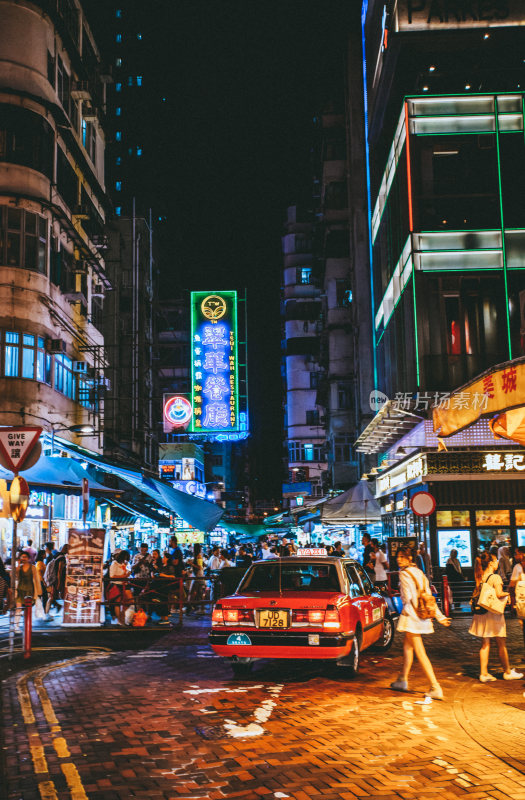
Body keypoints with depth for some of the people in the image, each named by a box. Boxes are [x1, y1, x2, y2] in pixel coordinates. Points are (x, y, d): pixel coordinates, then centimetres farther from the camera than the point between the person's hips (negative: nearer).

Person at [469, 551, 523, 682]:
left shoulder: (480, 577, 8)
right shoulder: (495, 577, -13)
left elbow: (475, 594, 10)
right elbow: (499, 594, -23)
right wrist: (507, 594, -5)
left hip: (481, 613, 6)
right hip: (494, 613, -6)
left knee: (485, 644, 9)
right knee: (501, 644, 7)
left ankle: (484, 673, 9)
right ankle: (507, 672, 19)